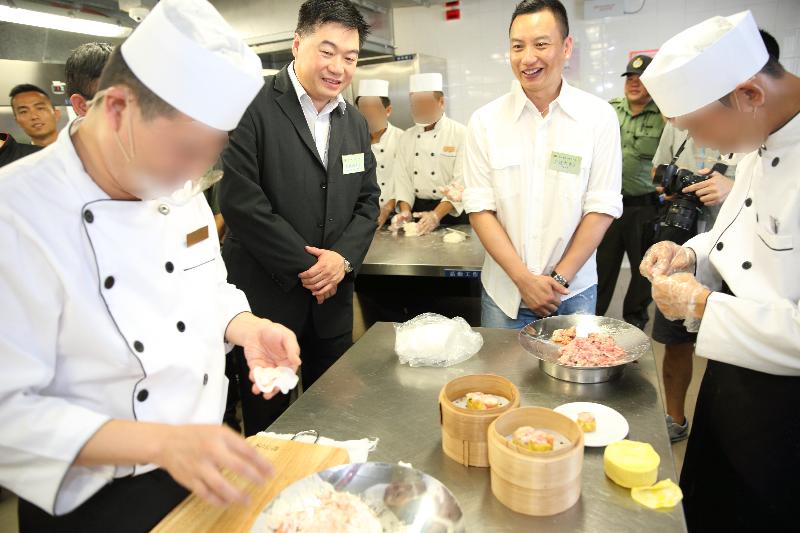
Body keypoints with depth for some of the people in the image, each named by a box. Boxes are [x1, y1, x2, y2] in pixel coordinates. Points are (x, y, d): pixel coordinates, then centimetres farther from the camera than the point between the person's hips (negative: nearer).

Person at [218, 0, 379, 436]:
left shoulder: (355, 123, 11)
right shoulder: (252, 107, -11)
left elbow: (367, 201, 10)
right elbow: (239, 200, -18)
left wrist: (343, 258, -8)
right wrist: (305, 266, -14)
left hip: (332, 301, 6)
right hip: (266, 298, -5)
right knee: (268, 427, 12)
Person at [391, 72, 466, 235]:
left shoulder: (460, 134, -10)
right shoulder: (406, 138, 6)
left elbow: (461, 182, -18)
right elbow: (402, 177, 3)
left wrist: (436, 215, -27)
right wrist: (405, 210, -13)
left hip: (451, 211, -4)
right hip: (417, 209, 4)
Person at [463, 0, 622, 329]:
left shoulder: (599, 116, -5)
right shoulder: (485, 121, -4)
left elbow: (602, 208, -5)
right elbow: (479, 209, -6)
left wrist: (558, 279, -11)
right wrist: (524, 280, -12)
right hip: (504, 293, 1)